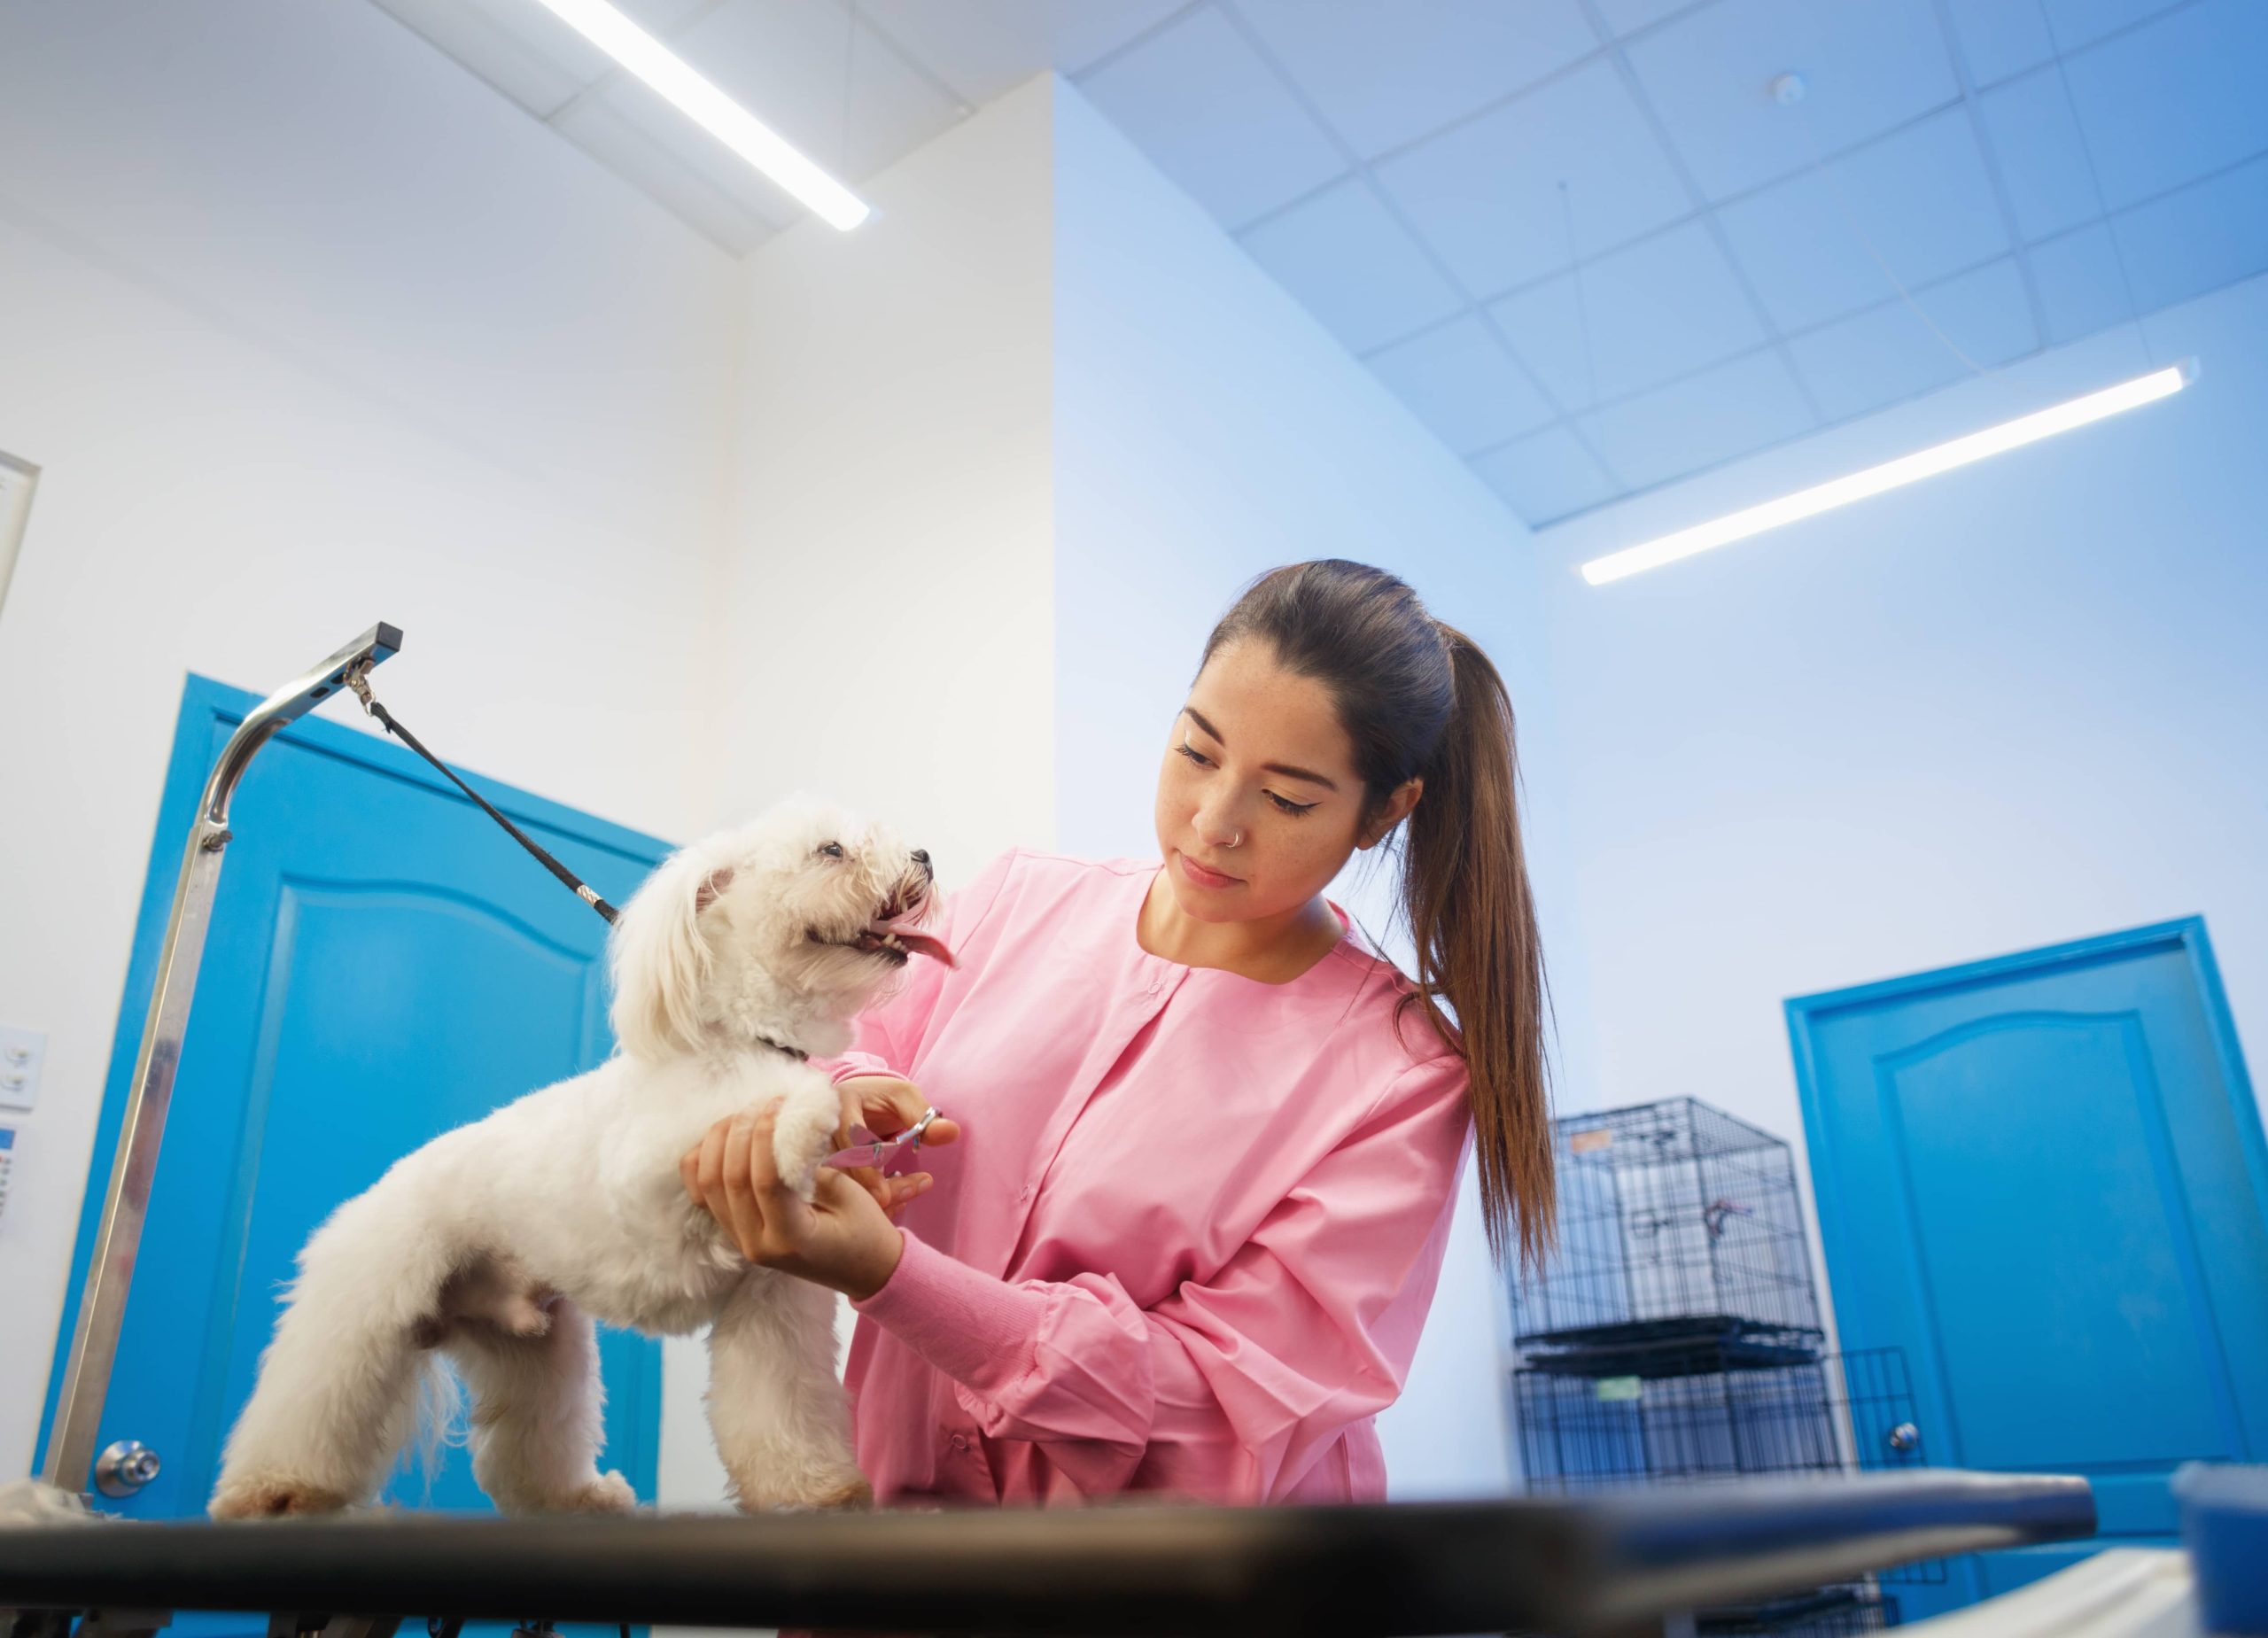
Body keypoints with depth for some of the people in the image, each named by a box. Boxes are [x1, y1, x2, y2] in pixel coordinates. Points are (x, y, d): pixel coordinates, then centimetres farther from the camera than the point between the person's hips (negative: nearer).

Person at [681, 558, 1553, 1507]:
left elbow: (1228, 1398, -15)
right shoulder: (1018, 902, 1)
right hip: (906, 1487, 5)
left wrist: (884, 1271, -24)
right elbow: (874, 1055, 14)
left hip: (1178, 1554, -4)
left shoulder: (1402, 1077, -12)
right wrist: (845, 1098, -12)